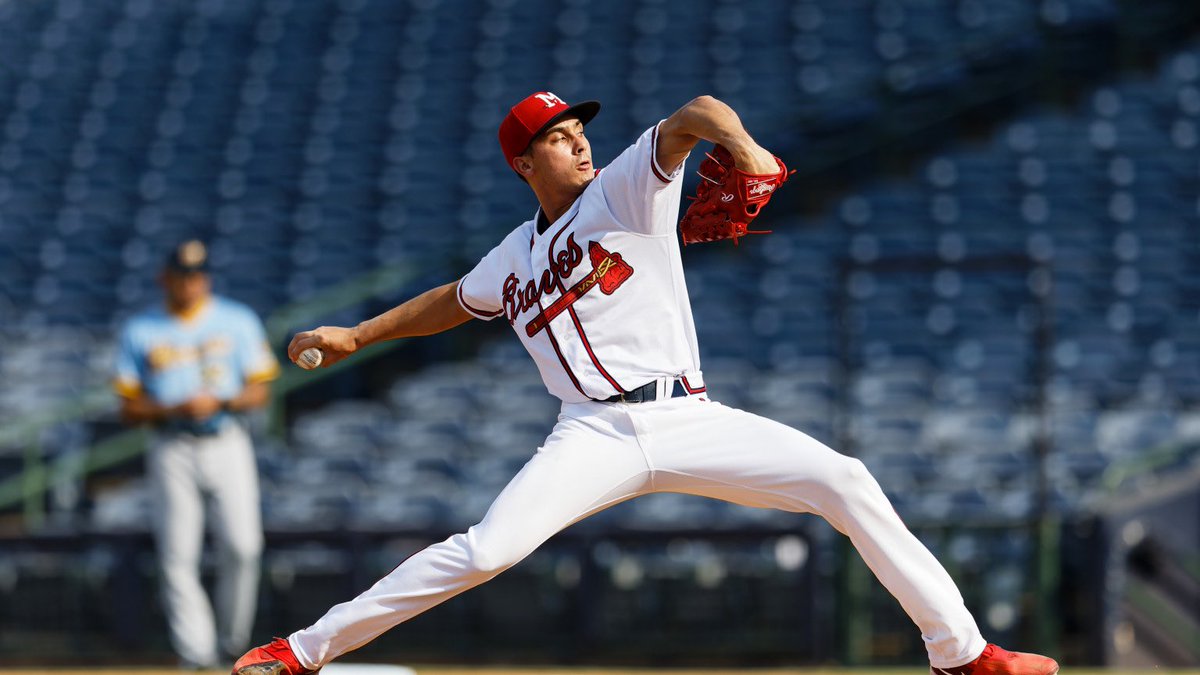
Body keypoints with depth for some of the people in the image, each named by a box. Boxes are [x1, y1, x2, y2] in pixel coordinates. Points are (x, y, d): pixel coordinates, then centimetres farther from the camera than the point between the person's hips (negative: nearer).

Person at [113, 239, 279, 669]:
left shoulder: (238, 322, 8)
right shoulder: (139, 332, 7)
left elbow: (260, 391, 5)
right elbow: (129, 409, 5)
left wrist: (220, 402, -15)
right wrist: (175, 409, -13)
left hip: (227, 445, 0)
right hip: (171, 452, 0)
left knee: (242, 546, -13)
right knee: (178, 557, -8)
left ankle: (232, 640, 5)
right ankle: (196, 655, -5)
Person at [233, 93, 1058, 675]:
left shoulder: (627, 189, 7)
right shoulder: (512, 261, 18)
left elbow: (693, 116, -10)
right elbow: (455, 301, 38)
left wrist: (742, 146, -31)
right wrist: (357, 336, 33)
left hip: (690, 421, -1)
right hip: (597, 437, 1)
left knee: (844, 482, -18)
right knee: (486, 550, -21)